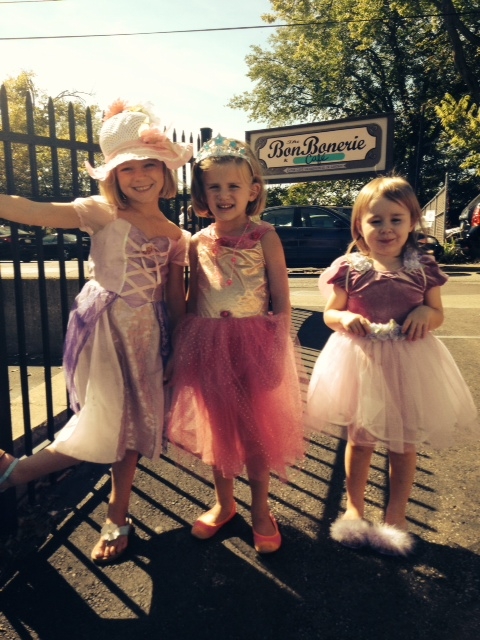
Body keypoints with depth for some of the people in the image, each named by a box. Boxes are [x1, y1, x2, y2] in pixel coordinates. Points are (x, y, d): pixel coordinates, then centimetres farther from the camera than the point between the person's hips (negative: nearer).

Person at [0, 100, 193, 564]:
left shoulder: (174, 237, 5)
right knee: (103, 428, -6)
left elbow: (176, 302, 9)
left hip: (146, 335, 4)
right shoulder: (103, 214, -8)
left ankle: (117, 515, 33)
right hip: (103, 329, -4)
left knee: (132, 426, 12)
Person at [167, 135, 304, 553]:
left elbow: (281, 300, -6)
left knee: (256, 430, 7)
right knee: (216, 428, 14)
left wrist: (279, 351, -11)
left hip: (254, 343, -3)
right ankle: (224, 503, 36)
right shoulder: (198, 243, 4)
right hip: (209, 347, 4)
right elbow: (192, 300, 11)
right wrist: (181, 346, 8)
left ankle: (260, 509, 30)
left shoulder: (264, 237, -6)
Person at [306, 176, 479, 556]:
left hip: (409, 363, 2)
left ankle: (396, 517, 32)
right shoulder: (348, 268, -7)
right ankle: (354, 507, 36)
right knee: (360, 442, 13)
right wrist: (344, 318, -22)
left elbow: (438, 314, 6)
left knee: (404, 445, 12)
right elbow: (330, 313, -1)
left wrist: (426, 313, -16)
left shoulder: (423, 268, -2)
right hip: (361, 361, -1)